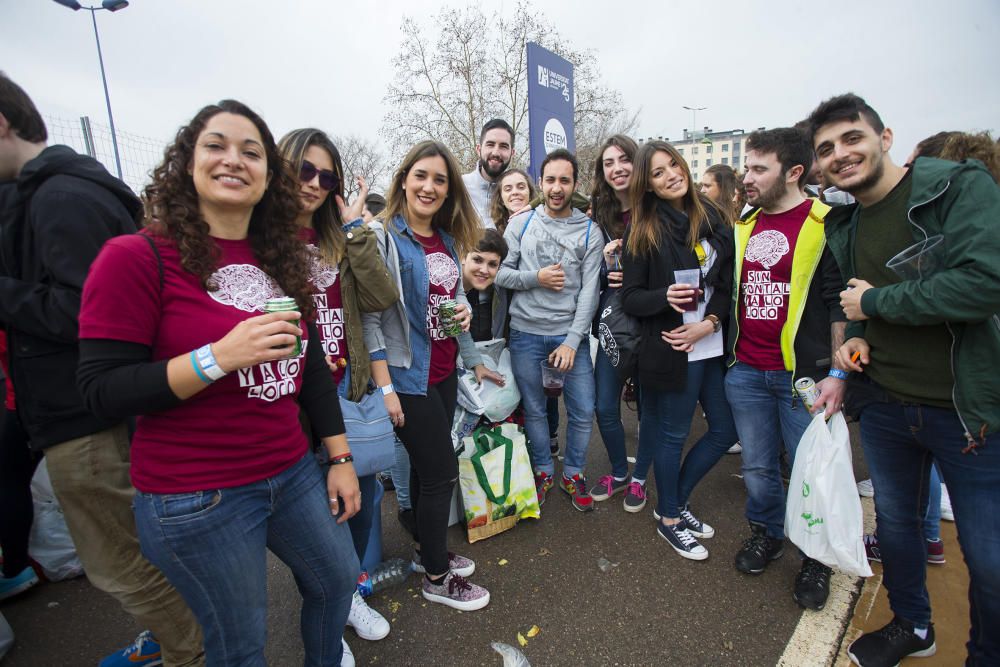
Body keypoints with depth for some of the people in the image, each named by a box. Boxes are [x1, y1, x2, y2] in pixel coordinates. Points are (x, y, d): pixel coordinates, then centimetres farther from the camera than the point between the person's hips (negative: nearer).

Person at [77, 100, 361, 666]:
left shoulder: (281, 259, 4)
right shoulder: (136, 257, -13)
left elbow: (312, 366, 7)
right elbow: (103, 391, -14)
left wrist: (340, 457, 6)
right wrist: (219, 357, -29)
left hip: (293, 472, 6)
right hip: (195, 499, -5)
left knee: (338, 579, 23)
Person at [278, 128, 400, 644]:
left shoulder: (338, 239, 8)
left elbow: (382, 298, -6)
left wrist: (355, 227, -9)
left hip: (345, 389, 5)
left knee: (360, 496, 15)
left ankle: (348, 594, 42)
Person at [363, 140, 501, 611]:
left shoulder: (447, 239, 9)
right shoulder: (382, 236, -13)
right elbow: (369, 316, -16)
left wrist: (464, 309, -3)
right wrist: (384, 387, -19)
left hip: (443, 371, 7)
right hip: (407, 376, -7)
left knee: (427, 466, 20)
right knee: (442, 472, 2)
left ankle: (427, 550, 41)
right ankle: (436, 578, 24)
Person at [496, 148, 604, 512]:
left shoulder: (589, 232, 1)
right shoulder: (521, 223, 3)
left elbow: (589, 291, -5)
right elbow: (500, 273, -1)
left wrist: (572, 340, -12)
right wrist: (535, 278, -16)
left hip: (571, 334, 0)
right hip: (525, 333, 0)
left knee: (583, 411, 4)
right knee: (534, 410, 13)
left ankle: (573, 473, 28)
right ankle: (543, 470, 35)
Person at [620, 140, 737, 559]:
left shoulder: (712, 217, 7)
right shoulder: (642, 231, -5)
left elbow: (730, 281, 7)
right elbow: (630, 298, -6)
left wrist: (709, 322, -9)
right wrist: (665, 297, -26)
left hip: (712, 346, 6)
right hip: (671, 349, -5)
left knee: (726, 430, 14)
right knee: (673, 434, 7)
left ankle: (676, 500, 34)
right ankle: (668, 518, 30)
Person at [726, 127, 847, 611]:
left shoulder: (826, 225, -6)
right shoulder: (744, 228, 11)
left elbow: (842, 304, -9)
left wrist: (838, 374, -14)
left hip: (803, 373, -4)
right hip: (746, 372, 5)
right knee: (757, 467, 15)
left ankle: (817, 558, 31)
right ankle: (767, 533, 39)